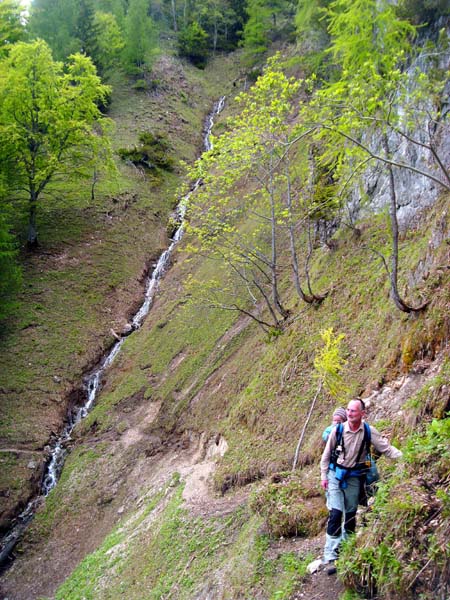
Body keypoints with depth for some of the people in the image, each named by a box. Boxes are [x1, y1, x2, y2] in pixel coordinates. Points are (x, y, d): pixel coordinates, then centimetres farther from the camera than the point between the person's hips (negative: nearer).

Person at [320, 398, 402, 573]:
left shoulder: (369, 431, -11)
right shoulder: (338, 430, -14)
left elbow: (386, 448, -8)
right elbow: (327, 454, -3)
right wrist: (323, 476, -2)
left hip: (354, 477, 2)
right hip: (336, 474, -2)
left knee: (351, 514, 11)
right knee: (336, 513, -12)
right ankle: (330, 557, -11)